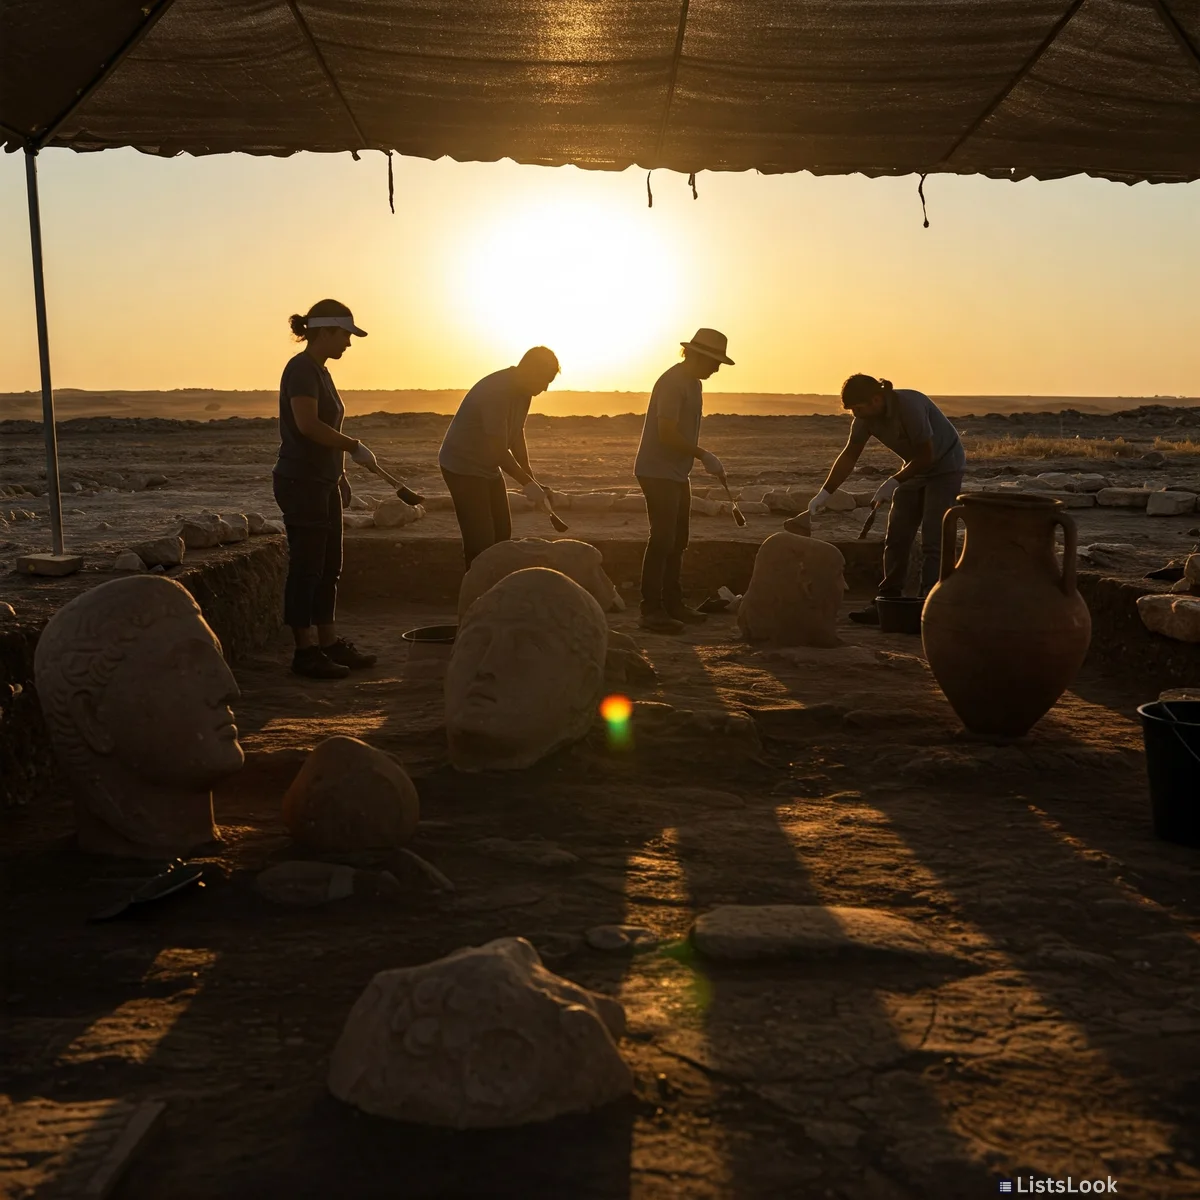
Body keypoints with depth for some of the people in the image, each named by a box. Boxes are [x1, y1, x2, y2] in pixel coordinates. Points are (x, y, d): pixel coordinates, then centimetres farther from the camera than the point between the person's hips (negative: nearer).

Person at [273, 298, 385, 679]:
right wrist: (355, 446, -21)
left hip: (323, 483, 10)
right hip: (302, 482, -10)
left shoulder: (319, 371, 16)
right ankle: (306, 651, 2)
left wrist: (340, 474, 20)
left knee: (328, 568, 13)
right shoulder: (301, 369, -13)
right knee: (306, 568, -4)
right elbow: (307, 425, -26)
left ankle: (329, 643, 20)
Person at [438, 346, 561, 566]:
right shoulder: (496, 392, -29)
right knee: (481, 540, -12)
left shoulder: (523, 390, -1)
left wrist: (530, 477, 0)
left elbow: (517, 435, 8)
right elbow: (498, 449, -29)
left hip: (488, 466, 10)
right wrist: (527, 483, -22)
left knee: (502, 534, 11)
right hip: (462, 466, -9)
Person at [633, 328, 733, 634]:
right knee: (662, 540, -11)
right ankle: (651, 610, -8)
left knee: (678, 540, 13)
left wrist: (706, 460, 10)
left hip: (677, 474, 10)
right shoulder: (673, 382, -18)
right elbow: (667, 434, -24)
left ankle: (673, 603, 22)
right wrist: (704, 456, -20)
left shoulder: (693, 383, 13)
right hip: (658, 472, -10)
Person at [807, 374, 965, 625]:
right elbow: (849, 456, -4)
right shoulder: (865, 417, -12)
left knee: (932, 539, -13)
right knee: (896, 537, 3)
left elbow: (926, 456, -26)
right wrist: (824, 494, -10)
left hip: (945, 466, -7)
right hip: (916, 467, 7)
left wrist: (894, 482, -23)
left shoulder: (910, 406, -33)